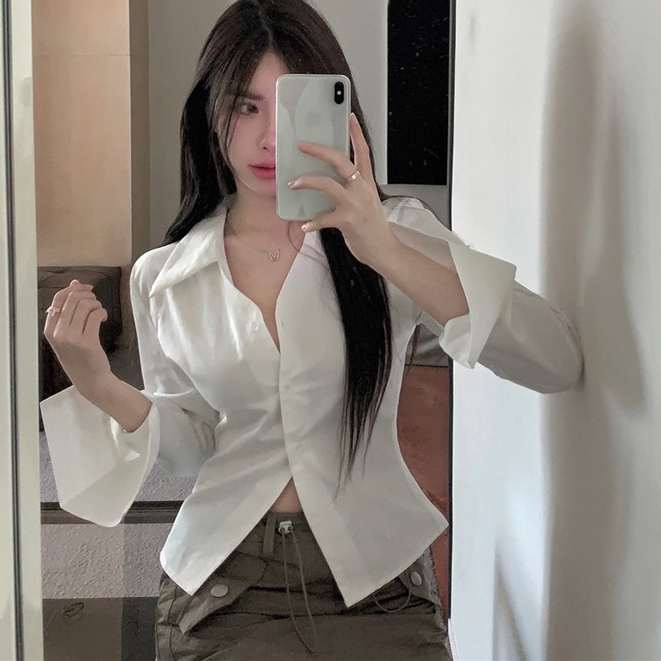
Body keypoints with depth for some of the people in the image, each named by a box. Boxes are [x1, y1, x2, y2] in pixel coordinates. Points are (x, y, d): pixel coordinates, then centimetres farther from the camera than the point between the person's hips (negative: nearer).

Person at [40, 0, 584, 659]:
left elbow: (557, 364, -18)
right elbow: (190, 444, 9)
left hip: (374, 579, -1)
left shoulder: (395, 232, -5)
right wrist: (96, 384, -8)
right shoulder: (163, 277, 3)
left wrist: (387, 253, -28)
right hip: (223, 584, 1)